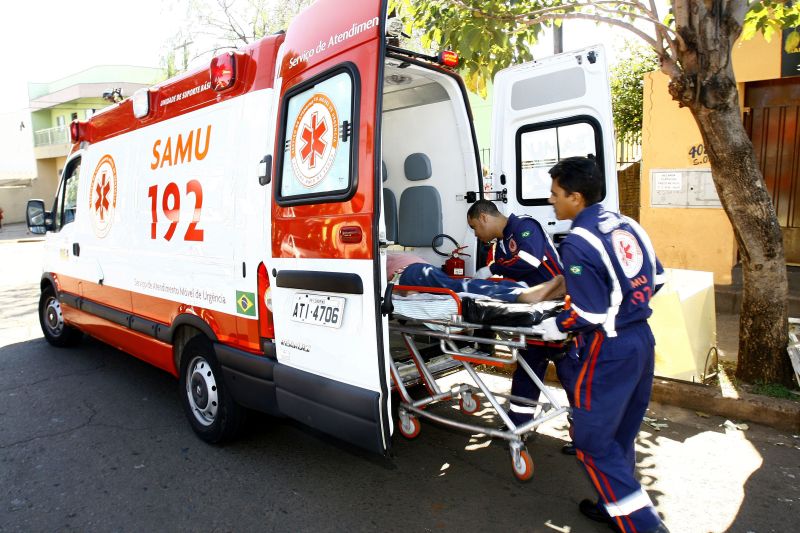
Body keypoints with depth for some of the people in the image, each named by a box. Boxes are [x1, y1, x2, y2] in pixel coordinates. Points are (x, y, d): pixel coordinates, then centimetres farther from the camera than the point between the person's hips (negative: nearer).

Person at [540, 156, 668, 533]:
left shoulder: (577, 244, -20)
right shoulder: (627, 225, 5)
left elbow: (590, 313, -21)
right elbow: (655, 279, 13)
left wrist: (557, 325, -5)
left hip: (610, 352, -9)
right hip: (642, 339, 9)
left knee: (592, 439, 6)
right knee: (620, 432, 21)